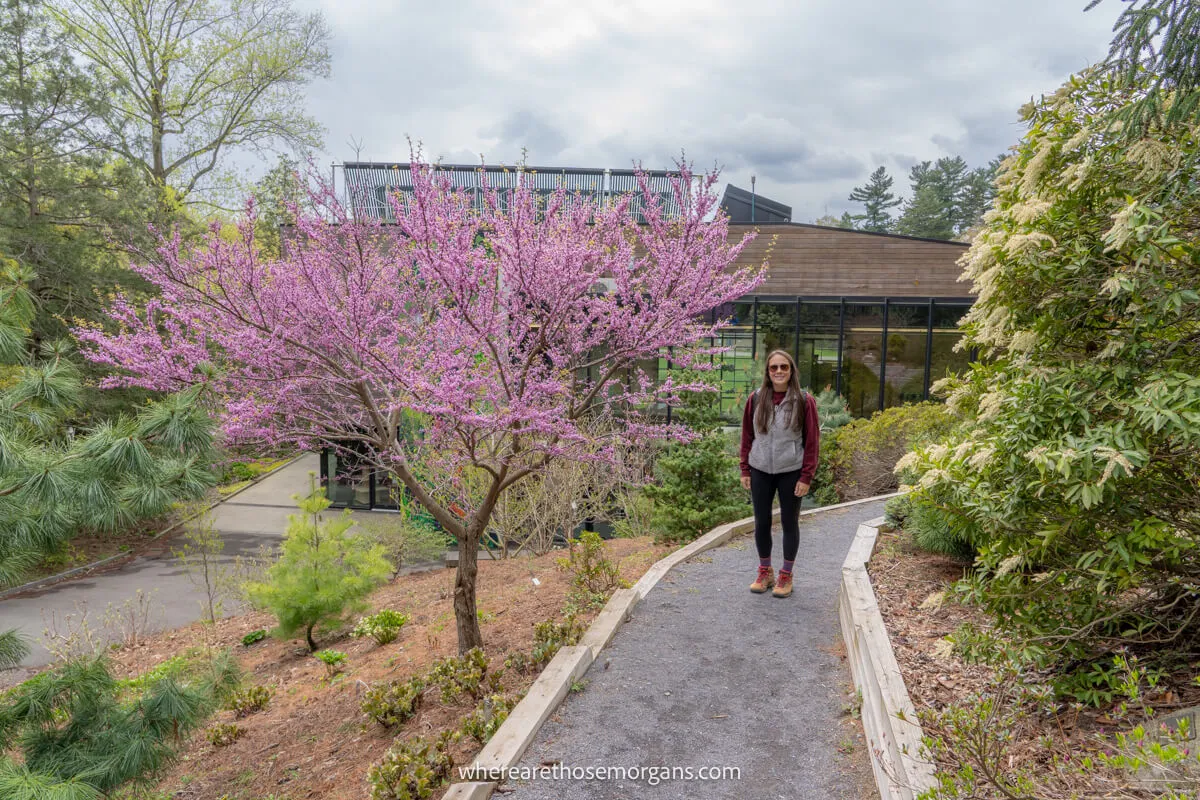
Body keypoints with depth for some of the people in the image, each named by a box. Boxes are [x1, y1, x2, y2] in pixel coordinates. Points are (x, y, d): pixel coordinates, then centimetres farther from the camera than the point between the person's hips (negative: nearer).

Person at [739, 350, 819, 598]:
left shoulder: (804, 401, -7)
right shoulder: (756, 399, 0)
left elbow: (812, 441, -5)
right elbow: (747, 436, 6)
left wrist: (806, 477, -8)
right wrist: (745, 470, 4)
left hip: (791, 472, -2)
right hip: (760, 472, 2)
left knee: (789, 523, 10)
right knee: (761, 522, 10)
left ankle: (786, 576, 24)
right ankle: (765, 572, 28)